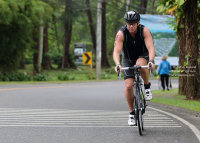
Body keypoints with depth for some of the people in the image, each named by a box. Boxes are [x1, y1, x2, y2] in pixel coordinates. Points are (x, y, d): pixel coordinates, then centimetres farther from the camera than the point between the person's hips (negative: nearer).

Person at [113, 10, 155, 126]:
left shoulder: (144, 30, -24)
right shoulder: (121, 33, -24)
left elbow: (151, 47, -34)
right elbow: (116, 51, -32)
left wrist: (151, 61, -52)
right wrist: (118, 64, -51)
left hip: (143, 56, -1)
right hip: (128, 59, 1)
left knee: (140, 64, -38)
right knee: (128, 86, -13)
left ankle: (147, 86, -12)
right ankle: (132, 112, 4)